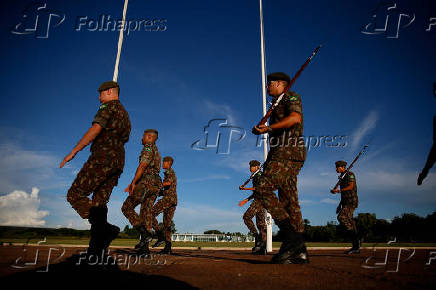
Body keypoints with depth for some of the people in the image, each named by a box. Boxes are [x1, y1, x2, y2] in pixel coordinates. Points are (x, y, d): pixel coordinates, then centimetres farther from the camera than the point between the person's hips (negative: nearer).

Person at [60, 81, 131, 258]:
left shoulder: (110, 107, -2)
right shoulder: (125, 114, 27)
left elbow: (95, 130, -15)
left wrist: (73, 152, -14)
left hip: (102, 158, -9)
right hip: (117, 163, 9)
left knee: (75, 195, -4)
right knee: (99, 203, 7)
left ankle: (105, 229, -19)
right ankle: (95, 251, 3)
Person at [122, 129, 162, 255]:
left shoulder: (148, 147, -2)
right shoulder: (156, 152, 28)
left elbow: (143, 166, -16)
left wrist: (133, 182, -18)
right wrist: (134, 183, 23)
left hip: (147, 183, -9)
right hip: (156, 184, 9)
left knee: (127, 208, -3)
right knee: (146, 212, 5)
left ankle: (145, 234, -16)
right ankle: (144, 247, 1)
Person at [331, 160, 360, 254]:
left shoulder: (350, 174, -3)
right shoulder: (342, 177, 22)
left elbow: (351, 187, -16)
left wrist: (338, 190, -19)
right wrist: (340, 205, 21)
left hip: (351, 201, -9)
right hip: (346, 202, 9)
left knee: (341, 217, -24)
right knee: (349, 221, 3)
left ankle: (355, 237, -17)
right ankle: (356, 247, 5)